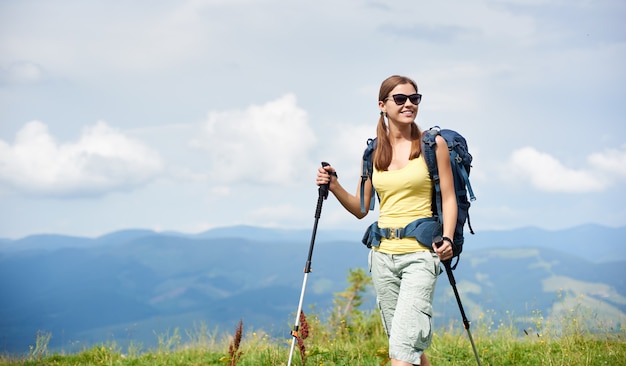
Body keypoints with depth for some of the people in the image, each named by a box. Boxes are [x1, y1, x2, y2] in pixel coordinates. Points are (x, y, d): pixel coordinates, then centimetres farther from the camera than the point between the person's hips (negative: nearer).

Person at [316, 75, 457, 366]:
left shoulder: (433, 144, 0)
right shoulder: (373, 152, 11)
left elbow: (448, 198, 0)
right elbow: (360, 209, 14)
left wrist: (447, 238, -16)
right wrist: (334, 187, -3)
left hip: (420, 253, -5)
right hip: (383, 253, 5)